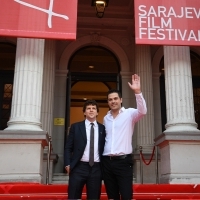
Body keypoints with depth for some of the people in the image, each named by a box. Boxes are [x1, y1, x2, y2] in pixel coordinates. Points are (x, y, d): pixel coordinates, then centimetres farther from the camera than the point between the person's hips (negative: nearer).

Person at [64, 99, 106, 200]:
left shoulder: (103, 128, 8)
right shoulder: (75, 127, 6)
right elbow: (68, 147, 5)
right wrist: (68, 164, -5)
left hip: (96, 168, 1)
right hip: (78, 167, -1)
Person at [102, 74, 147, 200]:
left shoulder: (129, 114, -1)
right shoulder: (106, 118, 14)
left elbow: (142, 111, -21)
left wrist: (137, 92, -32)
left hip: (123, 161, -5)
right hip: (107, 161, 5)